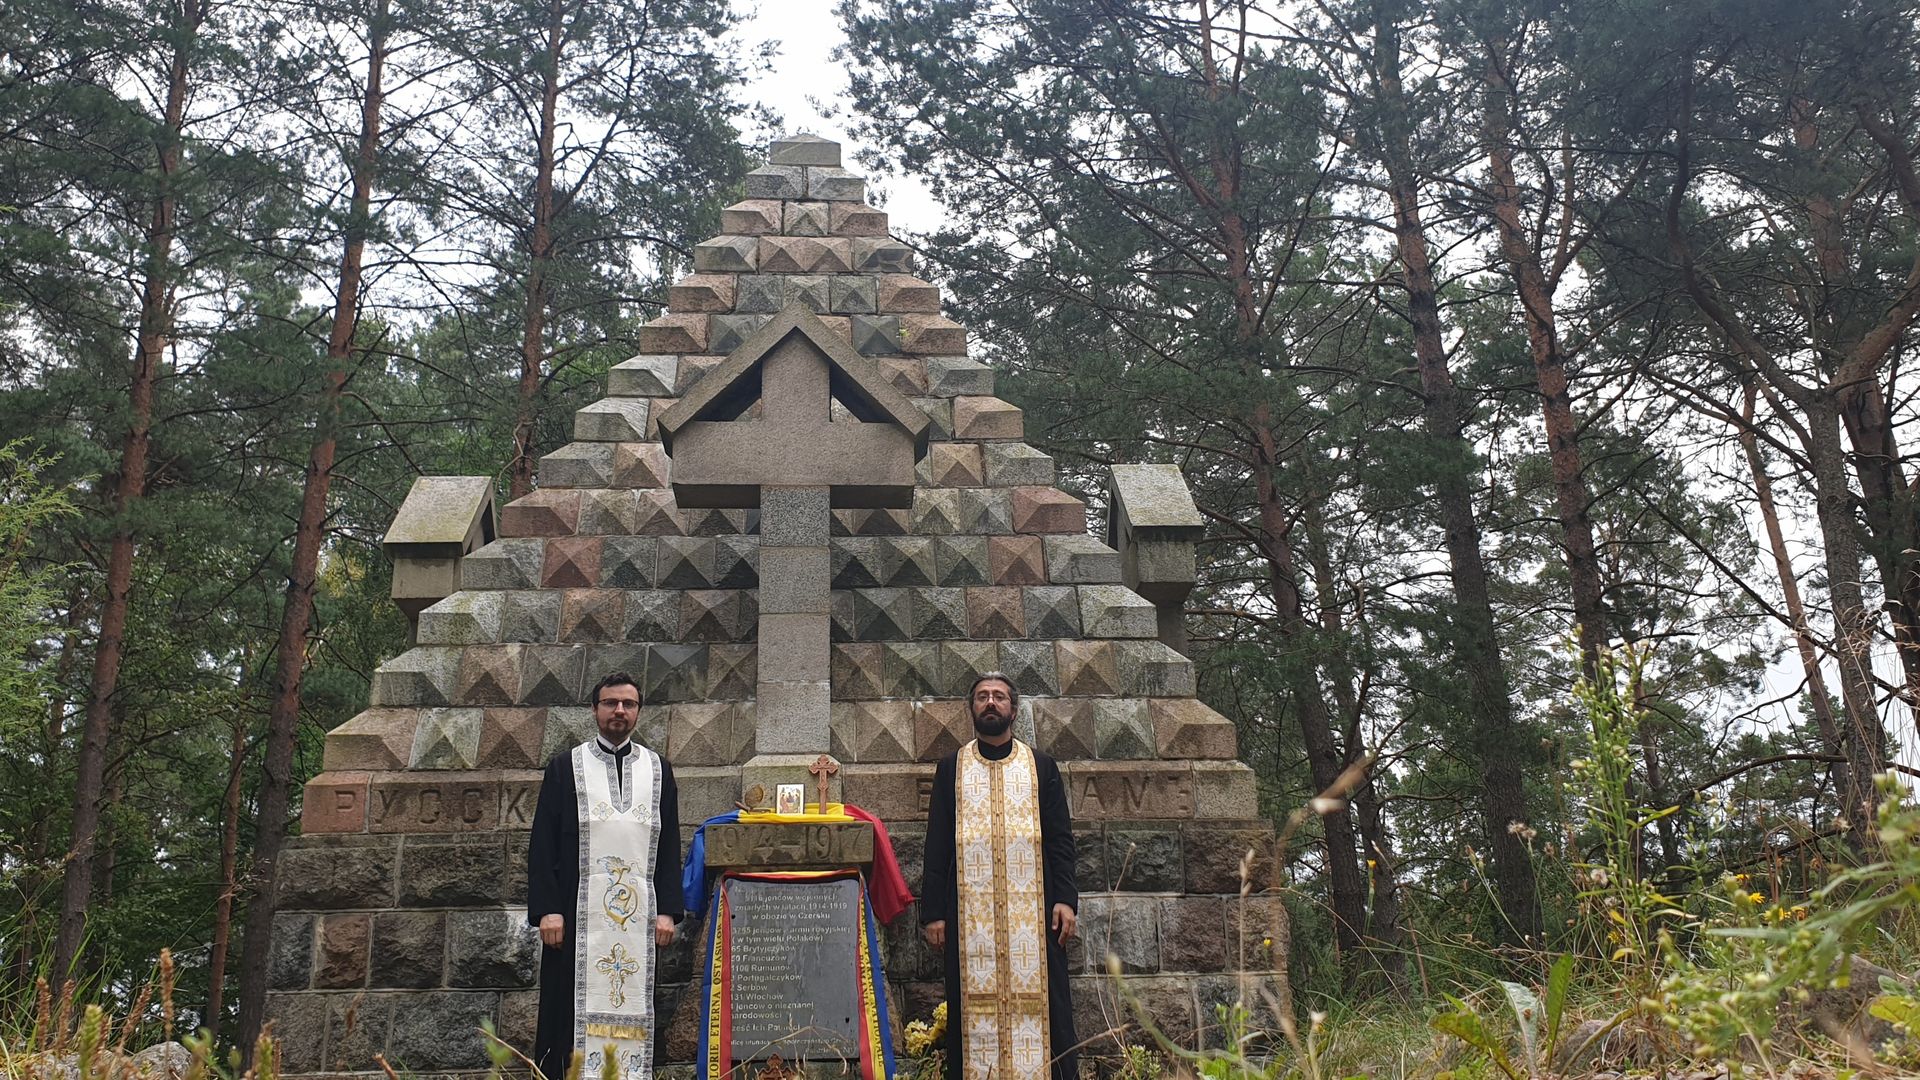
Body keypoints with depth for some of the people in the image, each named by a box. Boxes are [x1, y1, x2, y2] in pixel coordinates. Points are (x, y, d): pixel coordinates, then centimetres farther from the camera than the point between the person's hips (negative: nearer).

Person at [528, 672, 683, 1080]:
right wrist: (547, 909, -9)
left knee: (632, 1010, 3)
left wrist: (668, 909, 1)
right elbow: (542, 843, 1)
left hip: (639, 915, 2)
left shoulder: (658, 769, 12)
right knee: (573, 1011, -1)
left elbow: (670, 845, 10)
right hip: (577, 913, -2)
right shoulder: (564, 767, 6)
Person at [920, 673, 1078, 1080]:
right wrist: (933, 911, 0)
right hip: (970, 913, 0)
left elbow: (1061, 838, 7)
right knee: (974, 1003, -2)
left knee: (1039, 999, -3)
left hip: (1032, 910, 0)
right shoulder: (951, 768, 12)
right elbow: (936, 845, 8)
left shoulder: (1041, 766, 11)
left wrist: (1066, 899, -6)